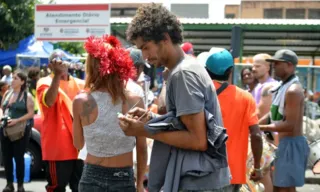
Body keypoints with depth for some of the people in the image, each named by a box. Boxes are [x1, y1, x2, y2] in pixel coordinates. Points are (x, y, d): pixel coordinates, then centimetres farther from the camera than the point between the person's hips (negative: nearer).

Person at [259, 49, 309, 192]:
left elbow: (290, 125, -24)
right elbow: (273, 114, 16)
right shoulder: (283, 87, 13)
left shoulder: (293, 90, -20)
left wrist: (260, 128, -20)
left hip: (291, 144, -11)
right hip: (284, 143, 11)